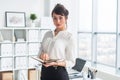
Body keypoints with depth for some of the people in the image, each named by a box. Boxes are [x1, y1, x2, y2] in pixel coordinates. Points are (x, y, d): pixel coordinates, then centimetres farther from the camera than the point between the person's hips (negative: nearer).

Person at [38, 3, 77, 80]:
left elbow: (71, 62, -8)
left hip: (59, 74, -5)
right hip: (45, 72, 5)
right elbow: (40, 54, 11)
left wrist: (55, 63, -23)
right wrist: (43, 55, -11)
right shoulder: (47, 34, 8)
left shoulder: (69, 37, -7)